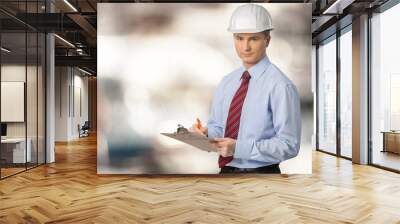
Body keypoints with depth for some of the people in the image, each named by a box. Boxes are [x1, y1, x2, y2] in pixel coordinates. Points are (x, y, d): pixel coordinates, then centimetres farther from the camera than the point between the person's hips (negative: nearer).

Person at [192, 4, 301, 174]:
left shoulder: (280, 86, -16)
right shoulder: (227, 82, 3)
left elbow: (288, 145, -17)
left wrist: (239, 148, -24)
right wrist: (207, 133, -9)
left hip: (260, 172, -5)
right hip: (226, 169, 5)